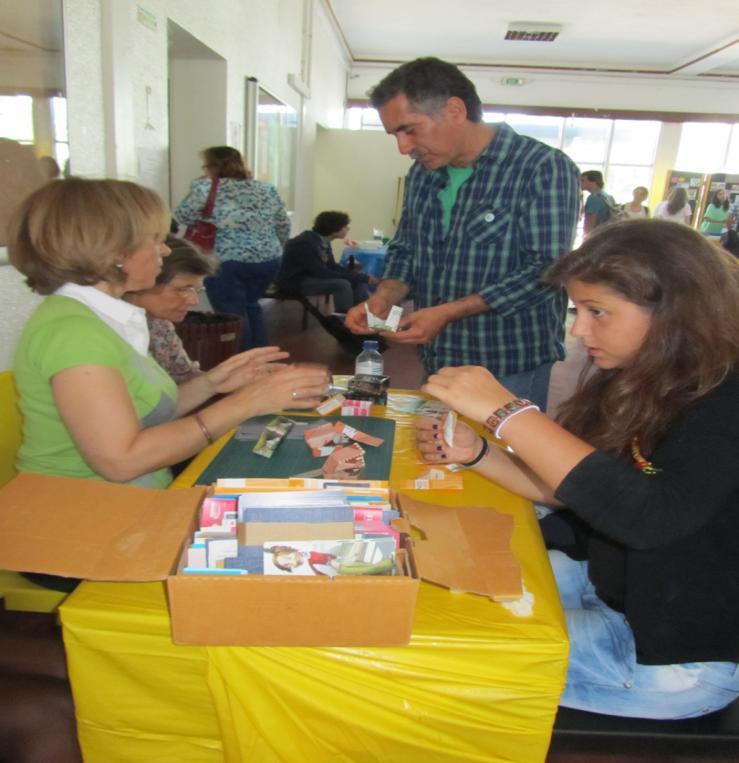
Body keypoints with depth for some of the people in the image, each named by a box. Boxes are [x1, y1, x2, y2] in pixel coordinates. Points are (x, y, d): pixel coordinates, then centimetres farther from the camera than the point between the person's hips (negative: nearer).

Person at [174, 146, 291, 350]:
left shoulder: (207, 188, -4)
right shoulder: (268, 190, 9)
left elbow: (183, 217, 1)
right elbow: (284, 227, 13)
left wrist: (200, 186, 10)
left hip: (226, 263, -5)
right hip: (267, 260, 6)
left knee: (232, 315, 4)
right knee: (251, 306, 22)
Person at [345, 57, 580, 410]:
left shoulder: (545, 169, -14)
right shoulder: (421, 173, 6)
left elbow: (546, 269, -20)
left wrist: (447, 312, -24)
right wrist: (383, 298, -7)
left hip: (511, 371, -6)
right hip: (435, 362, 6)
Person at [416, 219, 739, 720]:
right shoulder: (637, 382, -3)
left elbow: (649, 516, -41)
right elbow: (568, 487, 4)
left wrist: (507, 411, -38)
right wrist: (474, 453, -11)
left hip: (679, 656, -7)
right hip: (609, 587, 7)